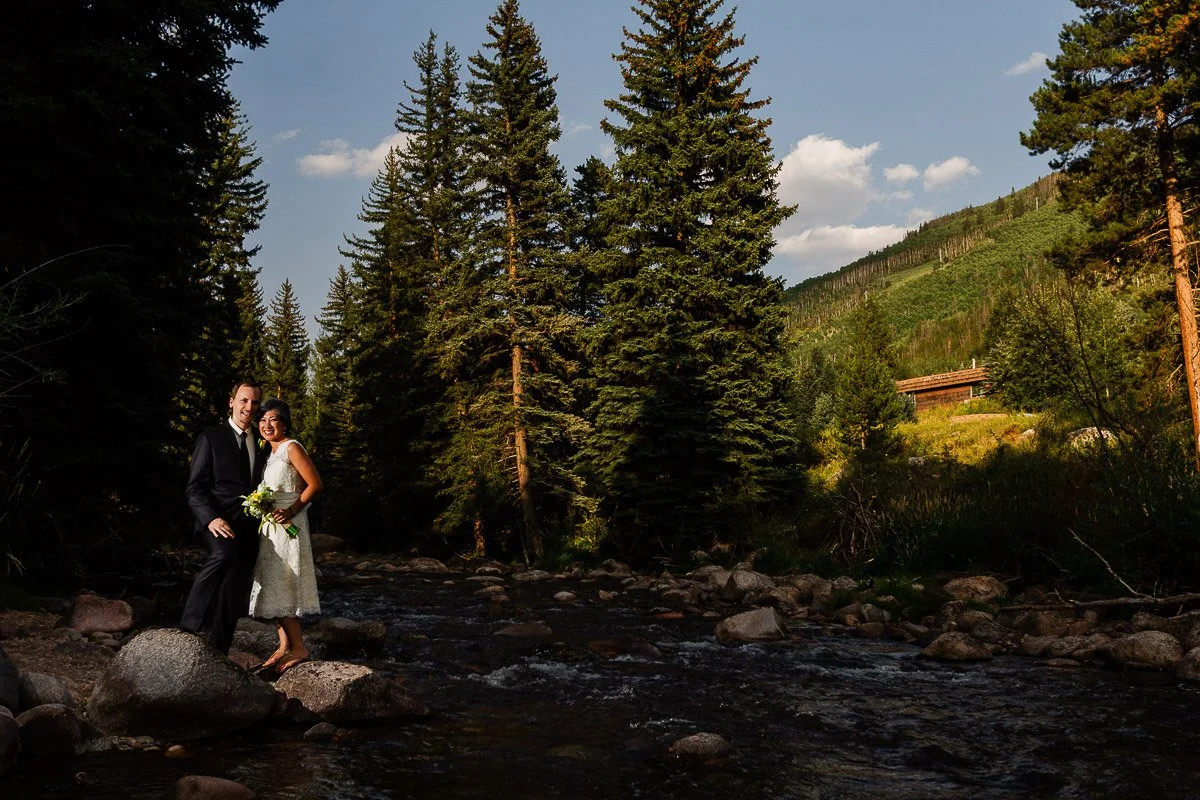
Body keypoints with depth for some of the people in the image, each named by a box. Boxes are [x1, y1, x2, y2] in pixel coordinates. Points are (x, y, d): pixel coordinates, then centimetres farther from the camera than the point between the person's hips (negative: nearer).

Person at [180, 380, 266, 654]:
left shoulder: (261, 444, 19)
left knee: (233, 598, 2)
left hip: (249, 528, 5)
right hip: (219, 523, -5)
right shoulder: (211, 438, 3)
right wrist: (211, 519, -20)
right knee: (225, 552, -37)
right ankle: (191, 623, -30)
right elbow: (195, 489, -3)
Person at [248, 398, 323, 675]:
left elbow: (315, 484, -16)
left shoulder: (292, 447, -11)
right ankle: (284, 646, 13)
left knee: (279, 586, -9)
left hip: (287, 524, -9)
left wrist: (291, 510, -22)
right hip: (269, 527, 9)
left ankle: (298, 648, -4)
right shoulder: (270, 452, 15)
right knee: (273, 586, 8)